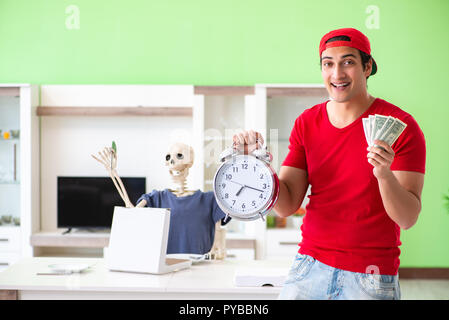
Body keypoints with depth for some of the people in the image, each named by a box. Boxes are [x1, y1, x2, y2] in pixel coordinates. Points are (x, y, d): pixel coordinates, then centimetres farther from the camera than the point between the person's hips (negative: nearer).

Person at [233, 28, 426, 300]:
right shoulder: (306, 123, 3)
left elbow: (408, 219, -13)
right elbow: (286, 205, -1)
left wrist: (385, 175, -31)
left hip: (371, 277, -3)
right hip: (311, 266, 3)